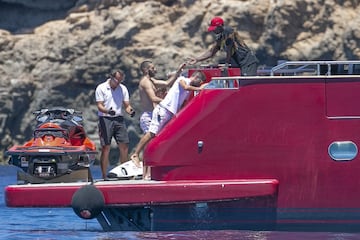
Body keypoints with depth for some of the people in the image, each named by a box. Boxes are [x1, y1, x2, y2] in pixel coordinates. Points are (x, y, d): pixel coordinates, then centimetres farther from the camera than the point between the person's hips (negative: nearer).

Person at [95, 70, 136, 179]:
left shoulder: (123, 89, 12)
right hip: (105, 119, -4)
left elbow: (126, 105, 12)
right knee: (105, 148, -6)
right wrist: (108, 111, -29)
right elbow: (99, 105, -8)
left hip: (119, 119, 4)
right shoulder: (101, 88, -2)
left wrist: (130, 110, -12)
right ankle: (104, 176, -5)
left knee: (124, 146, -2)